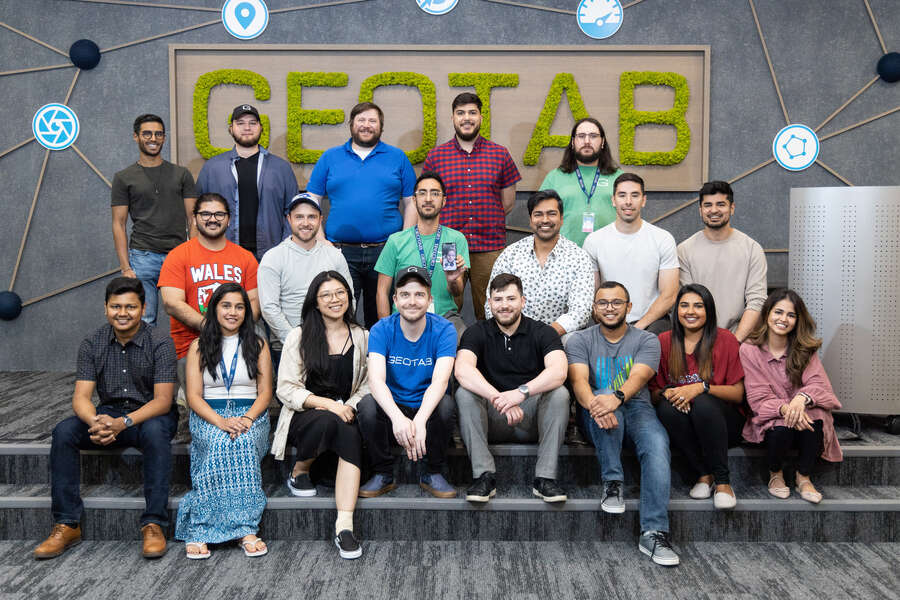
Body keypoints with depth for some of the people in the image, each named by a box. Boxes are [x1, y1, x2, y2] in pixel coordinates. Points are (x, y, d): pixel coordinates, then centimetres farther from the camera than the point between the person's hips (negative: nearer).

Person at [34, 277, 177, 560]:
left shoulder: (160, 343, -12)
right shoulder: (92, 344, -1)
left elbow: (162, 400, -18)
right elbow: (81, 396, -8)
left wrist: (124, 422, -34)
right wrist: (96, 423, -31)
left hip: (150, 414, -4)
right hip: (108, 413, 4)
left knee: (155, 432, -37)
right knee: (63, 431, -22)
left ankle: (154, 525, -30)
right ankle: (67, 525, -15)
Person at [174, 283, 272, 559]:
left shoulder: (258, 345, 12)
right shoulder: (199, 346, 10)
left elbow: (265, 392, 7)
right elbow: (194, 396, 2)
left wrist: (247, 419, -14)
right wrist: (220, 422, -17)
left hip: (250, 415, 0)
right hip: (208, 416, 0)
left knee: (242, 442, -34)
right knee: (219, 445, -34)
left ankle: (200, 528, -33)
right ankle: (245, 528, -35)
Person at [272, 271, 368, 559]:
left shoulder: (362, 337, 12)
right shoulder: (299, 337, 4)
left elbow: (367, 385, 9)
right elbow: (286, 389, -3)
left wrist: (350, 407, -12)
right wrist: (327, 404, -17)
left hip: (344, 416, 2)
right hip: (304, 417, -2)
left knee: (351, 436, -33)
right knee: (327, 421, -36)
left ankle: (344, 525, -40)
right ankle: (299, 472, -6)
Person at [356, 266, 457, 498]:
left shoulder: (443, 330, -11)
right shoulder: (381, 330, -9)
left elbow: (440, 381, -25)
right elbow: (376, 379, -23)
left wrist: (419, 421, -44)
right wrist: (398, 418, -43)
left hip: (428, 410, -1)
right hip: (392, 410, 1)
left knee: (446, 404, -32)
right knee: (367, 404, -29)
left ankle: (433, 473, -8)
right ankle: (383, 474, -7)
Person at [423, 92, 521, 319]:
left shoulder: (500, 154, 8)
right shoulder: (435, 156, 7)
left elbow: (508, 203, 13)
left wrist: (483, 221, 9)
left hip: (490, 248, 0)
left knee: (489, 316, 5)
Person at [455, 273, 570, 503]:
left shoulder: (543, 333, -1)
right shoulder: (477, 333, 0)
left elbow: (558, 372, -21)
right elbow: (463, 370, -20)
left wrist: (522, 392, -38)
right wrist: (498, 398, -35)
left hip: (532, 418, 0)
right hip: (491, 421, 0)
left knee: (559, 393, -26)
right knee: (464, 393, -25)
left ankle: (545, 478, -23)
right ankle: (484, 475, -24)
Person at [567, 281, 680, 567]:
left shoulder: (646, 340, 8)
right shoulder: (580, 340, 9)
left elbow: (638, 377, -13)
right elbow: (579, 380, -11)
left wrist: (616, 398, -37)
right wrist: (593, 404, -35)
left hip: (636, 407, 0)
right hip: (593, 415, 0)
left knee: (657, 444, -31)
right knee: (602, 406, -36)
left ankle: (654, 532, -35)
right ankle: (613, 483, -26)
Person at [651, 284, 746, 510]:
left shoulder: (725, 340, -2)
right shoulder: (664, 341, 4)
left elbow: (738, 394, -5)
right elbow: (653, 391, 7)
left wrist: (702, 387, -22)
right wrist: (667, 393, -17)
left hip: (722, 422, -2)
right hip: (681, 424, 2)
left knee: (704, 404, -34)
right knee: (667, 407, -31)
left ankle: (722, 480, -21)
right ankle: (703, 475, -17)